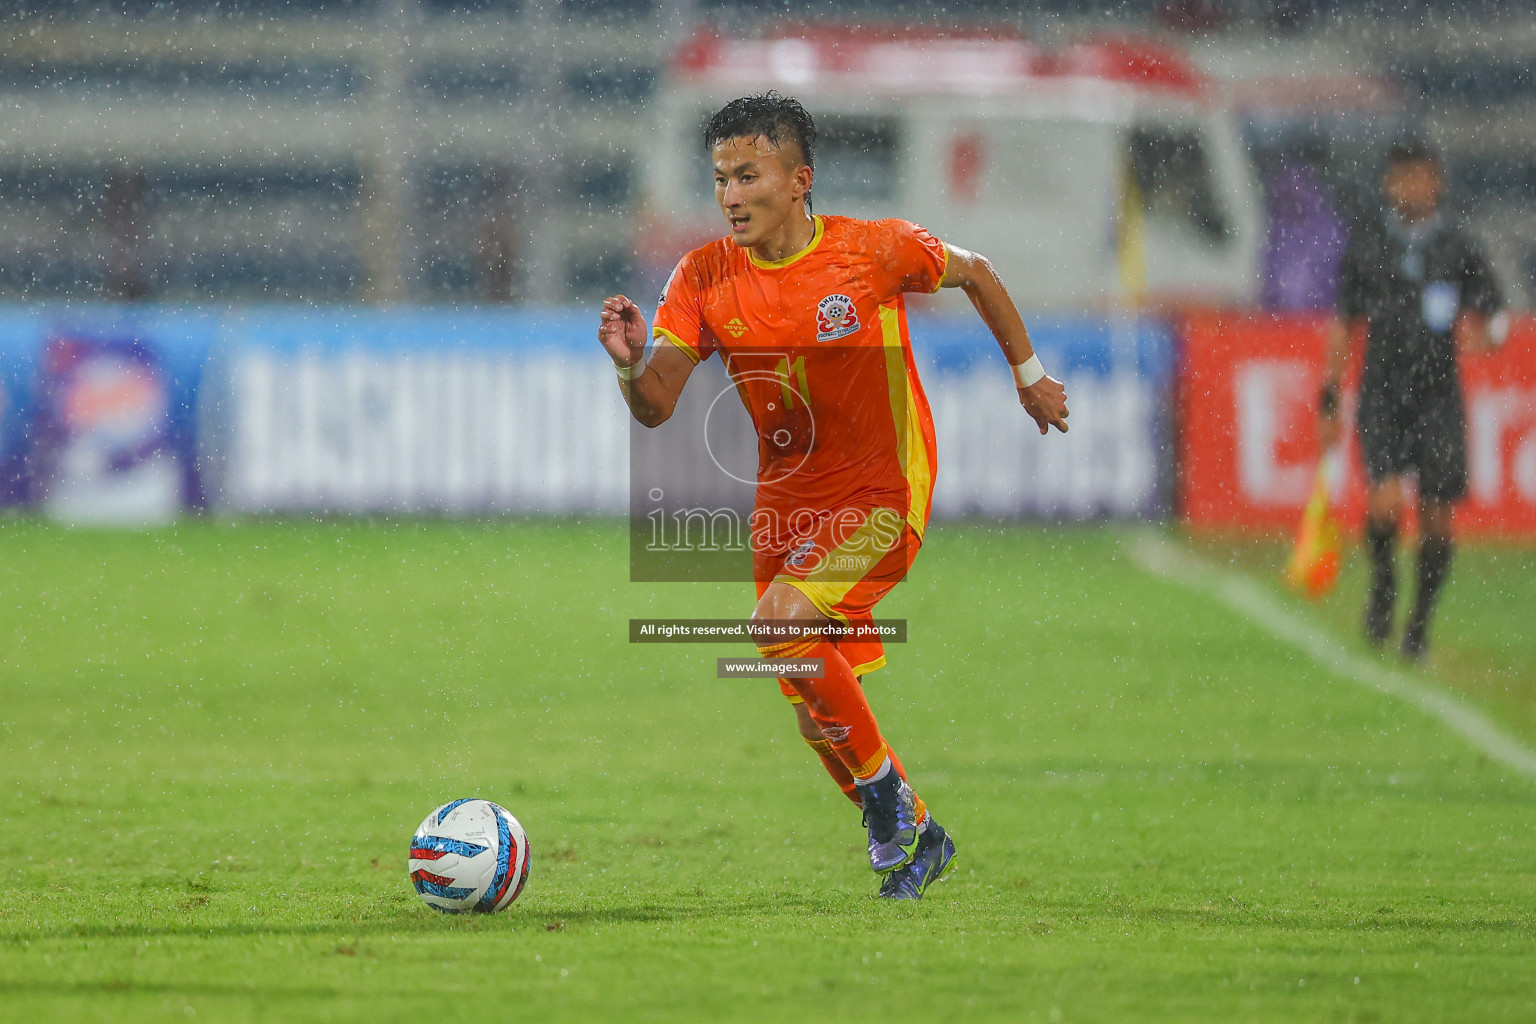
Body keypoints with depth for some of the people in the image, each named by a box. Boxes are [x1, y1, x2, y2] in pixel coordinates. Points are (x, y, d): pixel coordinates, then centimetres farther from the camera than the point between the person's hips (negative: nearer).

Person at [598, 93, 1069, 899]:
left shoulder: (874, 250, -13)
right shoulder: (705, 278, -5)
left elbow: (974, 274, 7)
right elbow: (655, 406, -10)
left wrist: (1029, 374, 14)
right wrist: (630, 366, -31)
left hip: (881, 496, -5)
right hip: (787, 504, 5)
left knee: (781, 623, -28)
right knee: (818, 723, 7)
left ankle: (882, 781, -9)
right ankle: (917, 837, 31)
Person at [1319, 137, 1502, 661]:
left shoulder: (1458, 246, 4)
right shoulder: (1365, 244, 5)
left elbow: (1489, 315, 9)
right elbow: (1343, 325, 11)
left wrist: (1477, 331, -16)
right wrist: (1329, 401, 9)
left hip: (1438, 395, 1)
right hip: (1381, 392, -1)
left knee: (1436, 516, 0)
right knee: (1385, 502, -19)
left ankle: (1420, 619, 18)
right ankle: (1383, 582, 9)